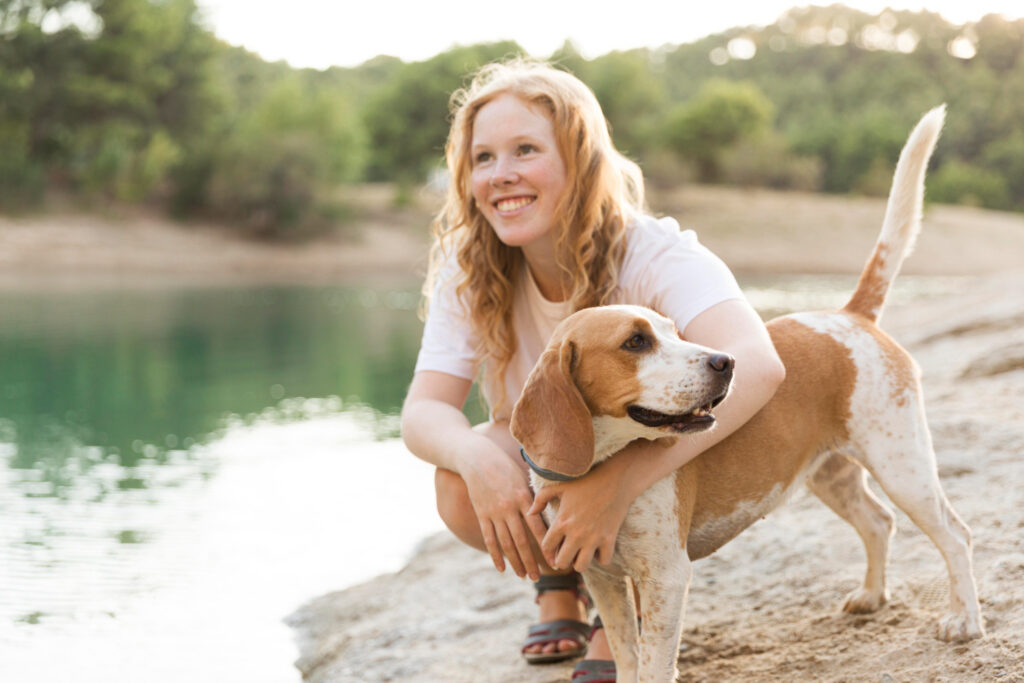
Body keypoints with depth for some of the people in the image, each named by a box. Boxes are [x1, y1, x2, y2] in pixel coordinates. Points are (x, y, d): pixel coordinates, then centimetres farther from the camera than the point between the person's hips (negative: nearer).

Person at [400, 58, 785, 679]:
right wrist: (479, 457, -46)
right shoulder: (468, 270, -17)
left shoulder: (655, 255, -31)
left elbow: (757, 368, -48)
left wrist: (619, 480, -59)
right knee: (460, 487, -28)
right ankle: (560, 581, 6)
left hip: (665, 468, -2)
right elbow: (424, 409, -21)